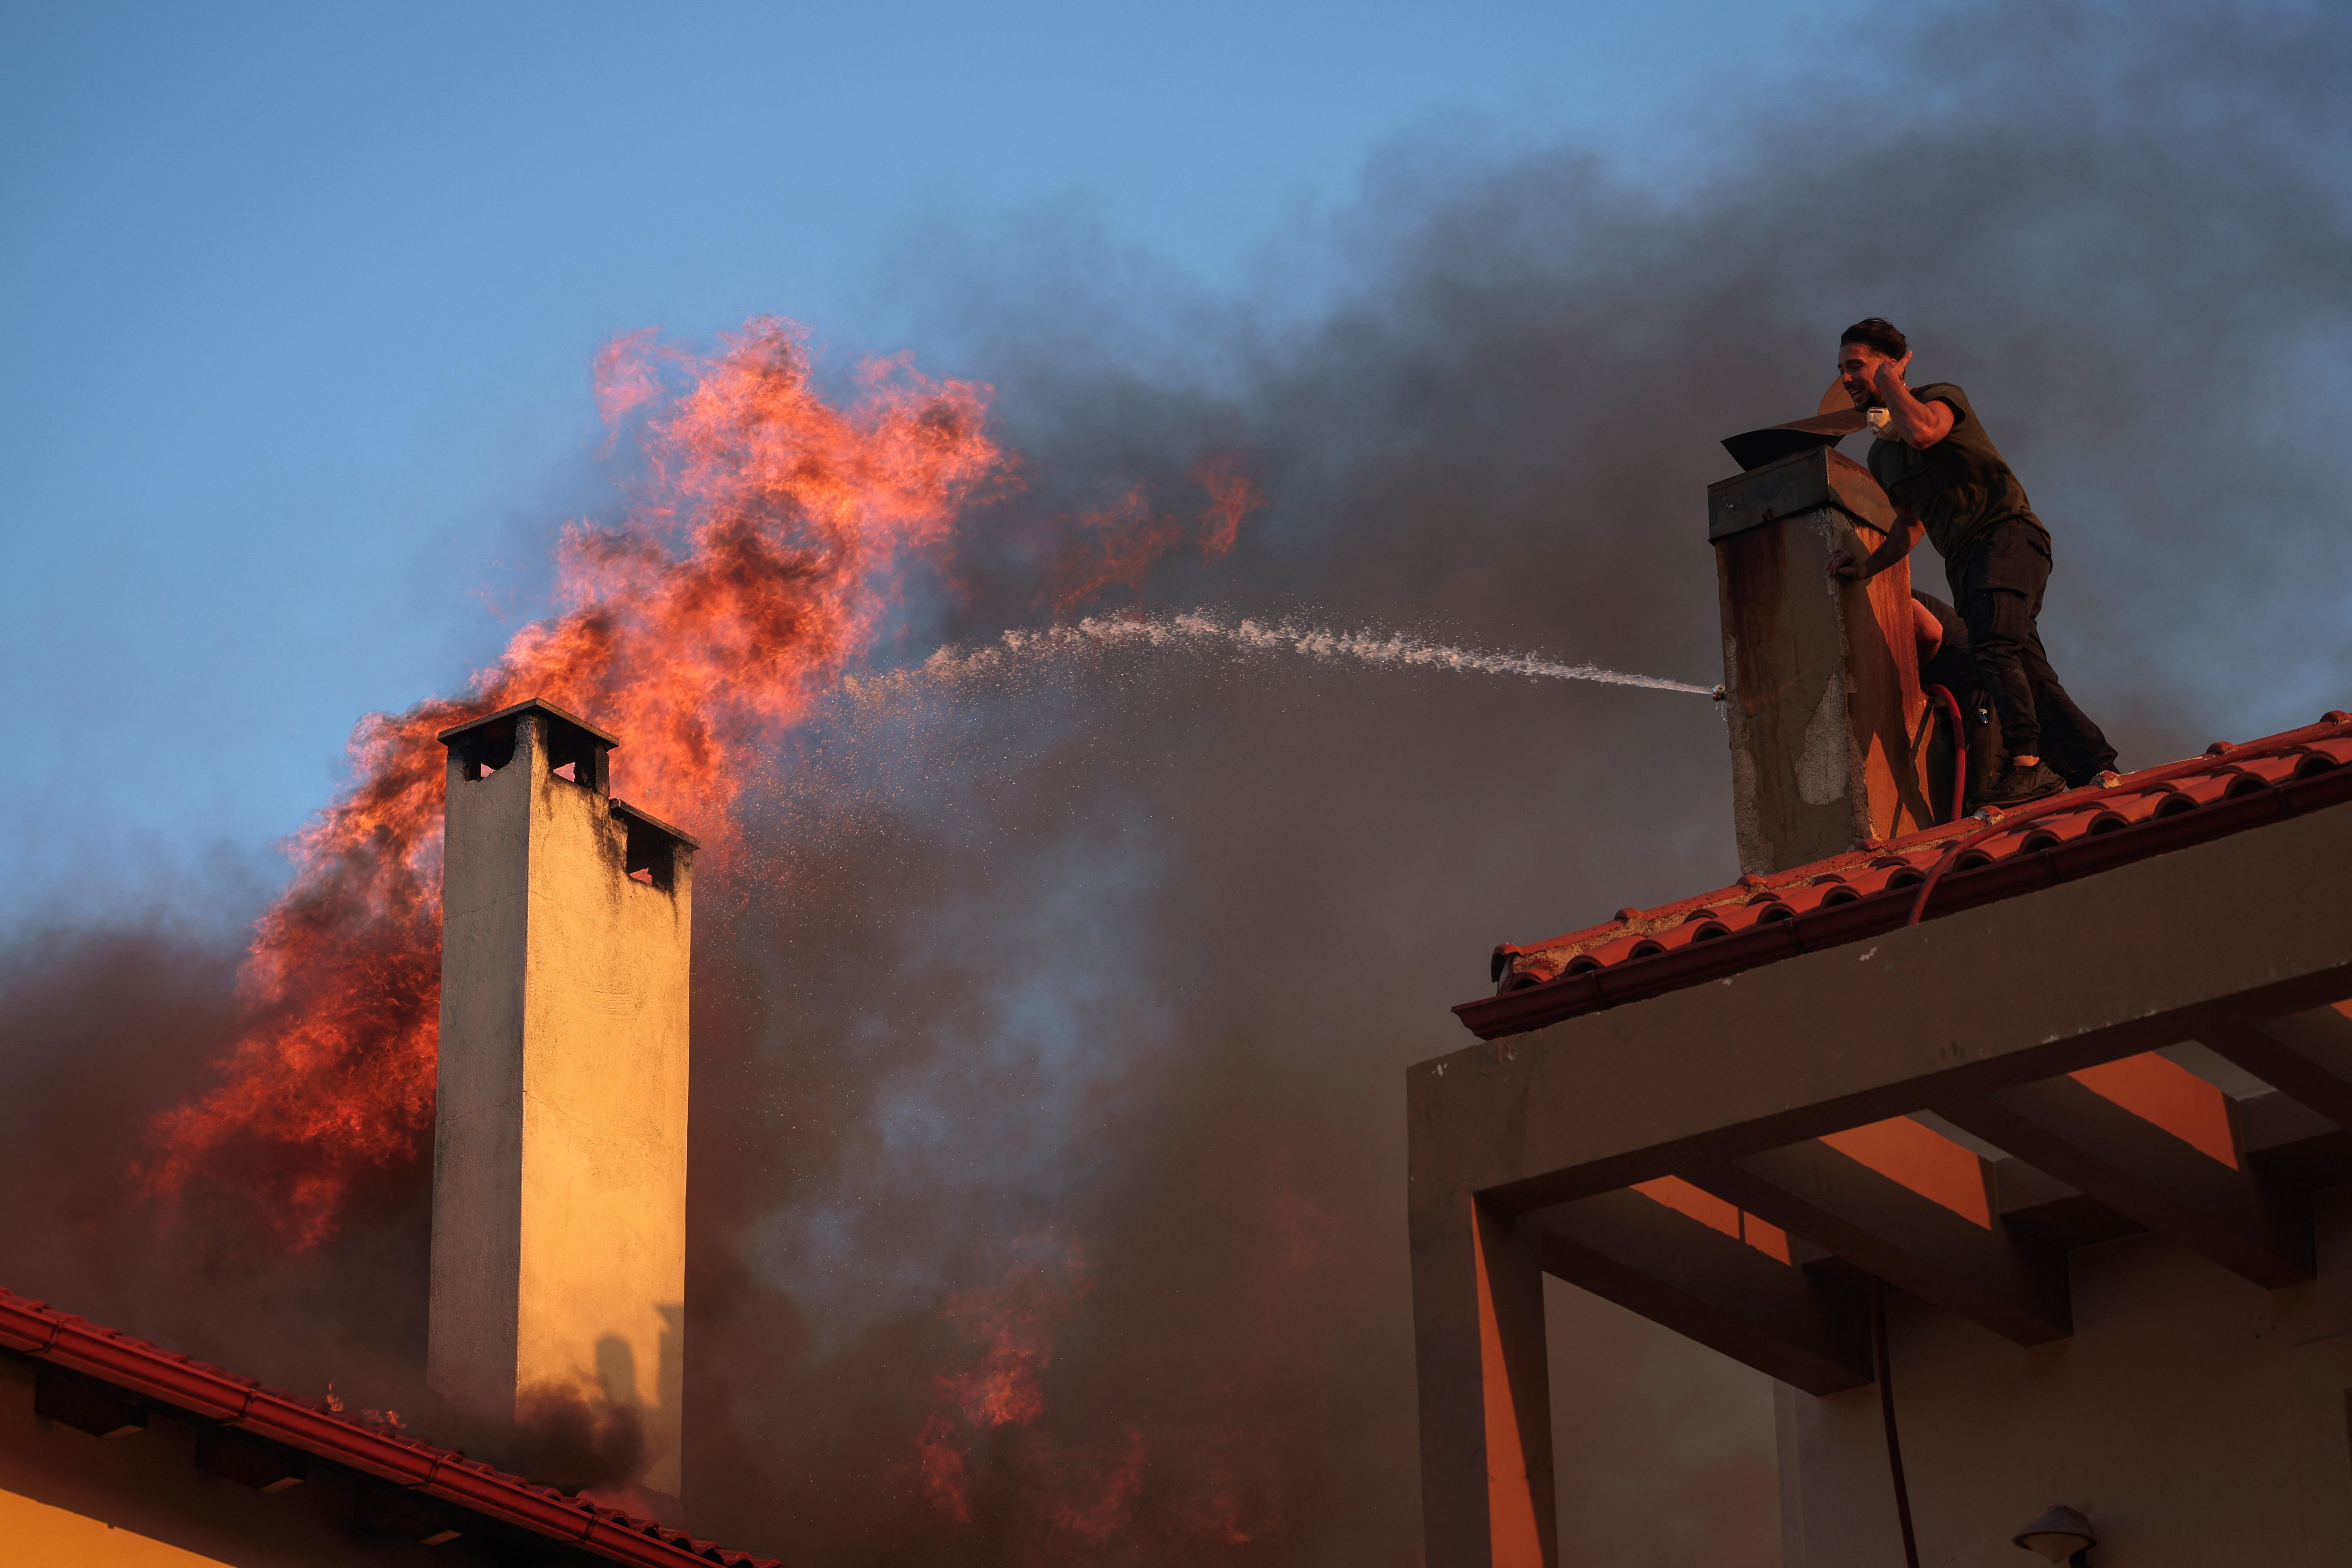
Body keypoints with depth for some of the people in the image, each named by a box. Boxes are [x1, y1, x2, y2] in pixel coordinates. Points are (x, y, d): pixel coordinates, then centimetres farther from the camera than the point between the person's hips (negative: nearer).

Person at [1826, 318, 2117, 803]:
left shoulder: (1942, 397, -1)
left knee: (1992, 646, -29)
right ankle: (2098, 771, 0)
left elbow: (1923, 432, -27)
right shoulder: (1880, 457, 21)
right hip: (1966, 561, 8)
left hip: (2008, 533, -8)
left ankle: (2028, 763, -40)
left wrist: (1889, 379, -10)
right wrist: (1868, 566, 17)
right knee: (2028, 674, -1)